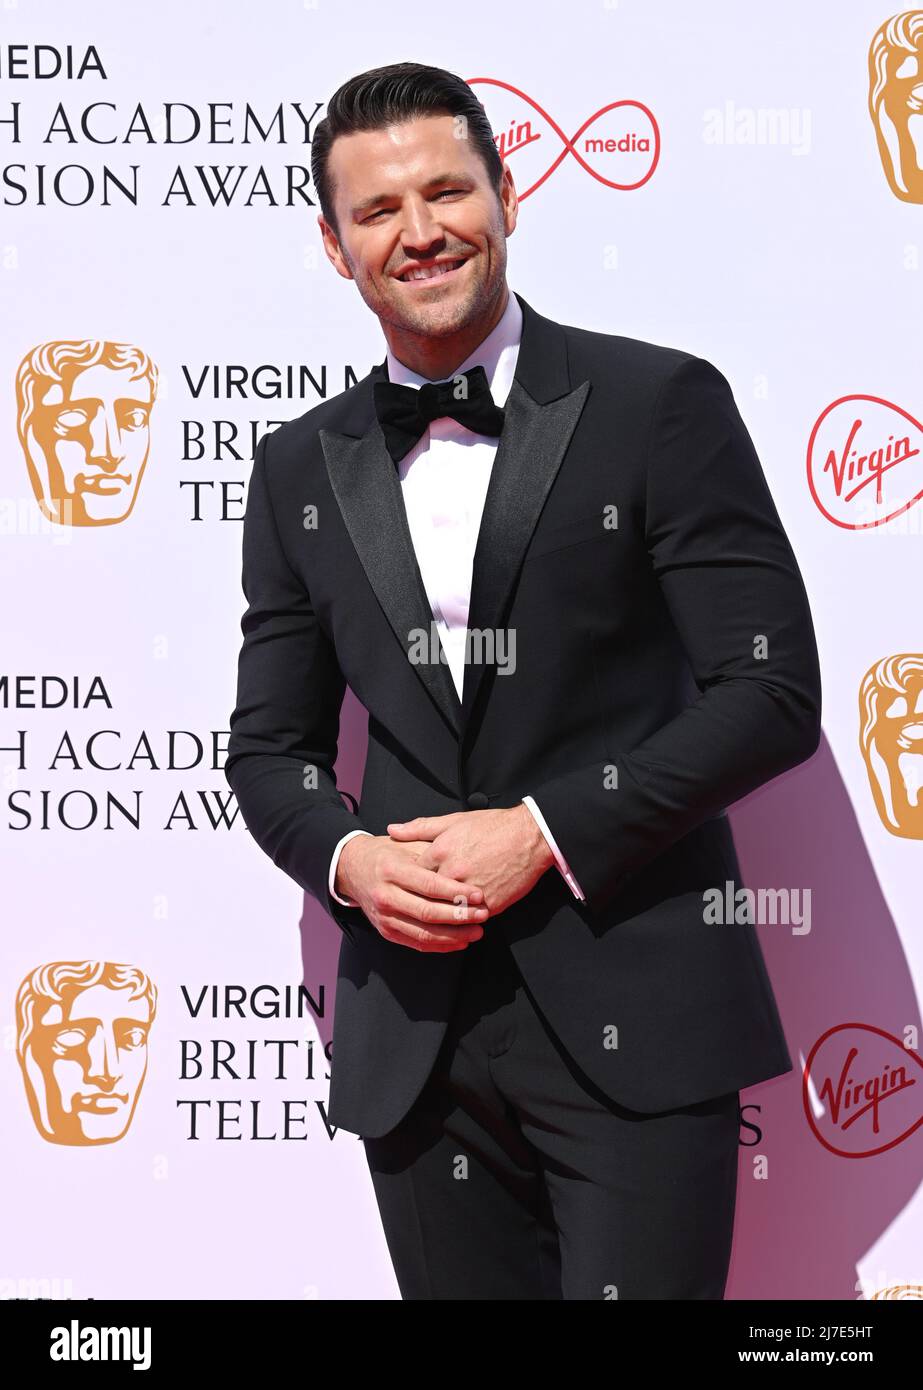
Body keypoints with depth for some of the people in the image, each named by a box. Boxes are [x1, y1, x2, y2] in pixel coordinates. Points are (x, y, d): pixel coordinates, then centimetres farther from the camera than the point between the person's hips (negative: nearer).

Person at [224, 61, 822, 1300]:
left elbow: (773, 691, -7)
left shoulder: (657, 404, -2)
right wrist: (347, 857, -6)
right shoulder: (300, 469, 10)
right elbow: (269, 745, 15)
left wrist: (545, 831, -13)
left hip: (632, 1019, -3)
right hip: (414, 1037, 4)